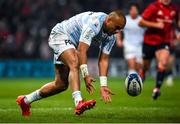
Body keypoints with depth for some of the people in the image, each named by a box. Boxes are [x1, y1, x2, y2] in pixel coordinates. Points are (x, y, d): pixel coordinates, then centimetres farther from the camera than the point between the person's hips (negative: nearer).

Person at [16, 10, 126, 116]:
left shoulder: (110, 37, -8)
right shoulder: (94, 23, -34)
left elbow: (104, 59, -9)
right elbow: (82, 50, -39)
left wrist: (103, 85, -19)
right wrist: (86, 75, -44)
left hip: (71, 44, 9)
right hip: (60, 35, -9)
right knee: (75, 64, -34)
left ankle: (25, 100, 23)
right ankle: (79, 103, -48)